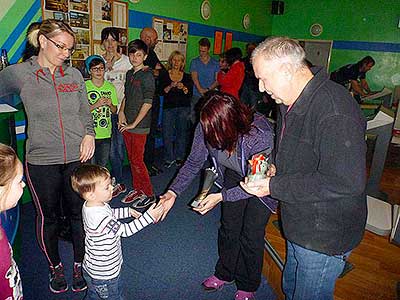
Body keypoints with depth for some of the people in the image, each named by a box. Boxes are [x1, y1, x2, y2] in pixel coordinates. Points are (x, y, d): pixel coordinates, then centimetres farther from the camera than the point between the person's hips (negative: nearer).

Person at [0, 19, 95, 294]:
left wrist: (89, 134, -4)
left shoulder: (74, 74, 5)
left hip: (78, 158, 2)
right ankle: (55, 266, 38)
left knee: (79, 213, 13)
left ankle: (79, 264, 34)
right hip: (41, 161, -2)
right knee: (48, 217, 14)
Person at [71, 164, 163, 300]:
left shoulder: (90, 205, -7)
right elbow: (125, 230, -30)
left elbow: (110, 213, 14)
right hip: (103, 276, -8)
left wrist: (128, 211, 8)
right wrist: (148, 217, -29)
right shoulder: (99, 218, -38)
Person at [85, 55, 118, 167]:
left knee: (103, 164, 15)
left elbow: (114, 111, 11)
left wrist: (110, 105, -10)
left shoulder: (110, 87, 6)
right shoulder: (85, 86, -5)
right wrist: (96, 105, -20)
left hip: (106, 134, 4)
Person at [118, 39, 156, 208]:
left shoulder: (147, 76, -11)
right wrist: (121, 113, 3)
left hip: (140, 125, -7)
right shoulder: (129, 74, 12)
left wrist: (134, 124, -14)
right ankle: (137, 190, 28)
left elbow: (147, 103, -15)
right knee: (132, 159, 13)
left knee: (137, 160, -4)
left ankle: (149, 194, 10)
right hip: (127, 124, 7)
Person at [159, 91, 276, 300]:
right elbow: (193, 162, -10)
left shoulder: (261, 135, -39)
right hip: (234, 176, 4)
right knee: (228, 227, 13)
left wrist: (221, 197, -33)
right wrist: (173, 192, -19)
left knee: (251, 235, 3)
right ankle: (224, 273, 39)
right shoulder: (206, 127, -25)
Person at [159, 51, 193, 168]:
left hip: (184, 107, 1)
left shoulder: (187, 77, 9)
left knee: (182, 132, 3)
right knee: (167, 133, -7)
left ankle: (179, 157, 16)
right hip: (169, 107, -1)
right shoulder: (164, 76, 6)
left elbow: (190, 94, 1)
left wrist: (183, 88, -17)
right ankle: (169, 158, 5)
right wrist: (171, 86, -20)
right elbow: (162, 92, -5)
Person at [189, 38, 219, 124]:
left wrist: (208, 89, -12)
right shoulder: (194, 62, 10)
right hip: (197, 95, 0)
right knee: (194, 118, -5)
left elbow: (217, 80, 5)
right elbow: (195, 78, -3)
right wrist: (201, 90, -19)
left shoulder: (215, 63, 11)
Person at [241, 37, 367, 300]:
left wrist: (274, 187, -27)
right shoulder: (293, 103, 5)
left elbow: (345, 182, -32)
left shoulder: (335, 111, -28)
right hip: (300, 226, 9)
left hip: (325, 237, -9)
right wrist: (276, 168, -1)